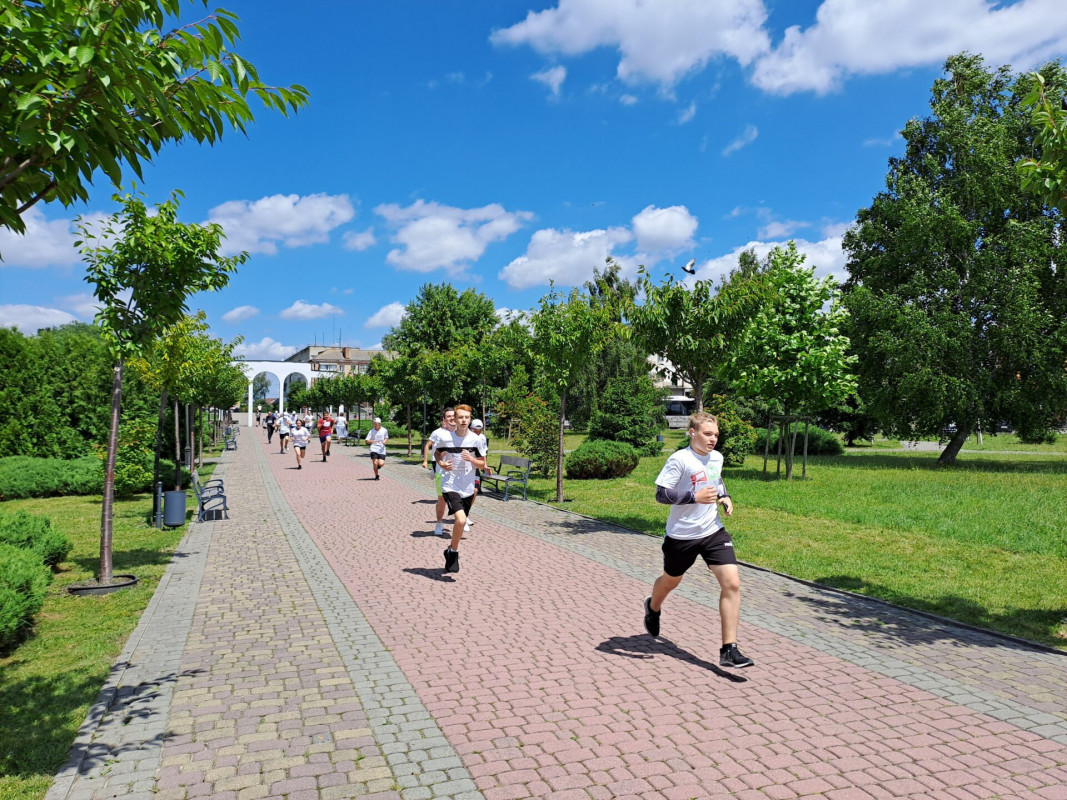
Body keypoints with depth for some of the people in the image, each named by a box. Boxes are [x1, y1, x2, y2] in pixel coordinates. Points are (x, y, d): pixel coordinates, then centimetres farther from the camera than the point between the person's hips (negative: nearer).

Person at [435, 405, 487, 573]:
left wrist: (471, 459, -16)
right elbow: (437, 454, 12)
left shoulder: (477, 439, -4)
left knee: (460, 522, 14)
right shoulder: (446, 438, -7)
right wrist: (442, 464, -8)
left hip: (468, 488, 3)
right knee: (461, 520, -22)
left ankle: (451, 550, 40)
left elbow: (482, 465, 4)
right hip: (450, 486, -3)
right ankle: (454, 552, 1)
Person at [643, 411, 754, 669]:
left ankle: (729, 650, -4)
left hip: (713, 532, 4)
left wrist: (725, 498, 5)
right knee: (671, 580, 18)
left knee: (732, 583, -12)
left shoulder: (717, 458, 3)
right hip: (681, 534, -4)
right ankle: (653, 607, 55)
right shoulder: (679, 460, -17)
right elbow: (661, 494, -19)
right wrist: (695, 497, -27)